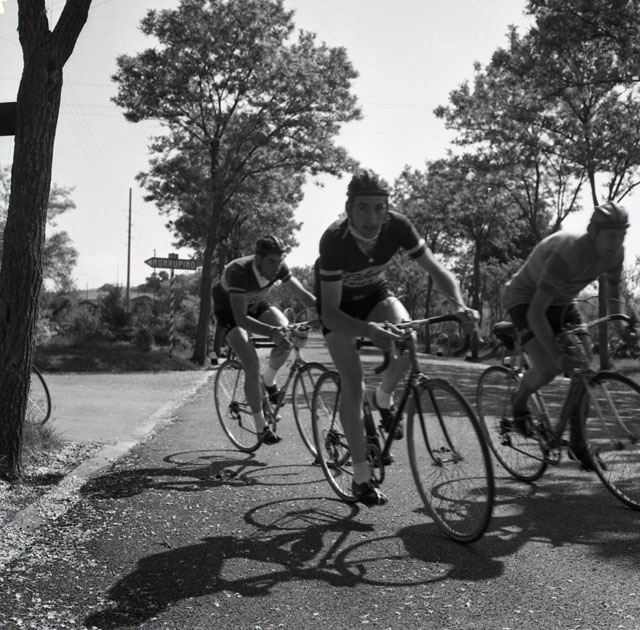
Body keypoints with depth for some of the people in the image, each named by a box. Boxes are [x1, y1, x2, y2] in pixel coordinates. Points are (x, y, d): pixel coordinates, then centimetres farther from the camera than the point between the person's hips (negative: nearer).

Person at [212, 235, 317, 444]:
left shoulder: (278, 267, -23)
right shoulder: (239, 271, -38)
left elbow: (302, 294, -19)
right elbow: (241, 319, -43)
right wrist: (271, 332, -56)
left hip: (255, 303, 5)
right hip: (228, 310, -5)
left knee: (287, 332, -23)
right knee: (252, 364, -21)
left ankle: (269, 380, 5)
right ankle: (261, 427, -8)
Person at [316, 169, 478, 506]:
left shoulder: (397, 226, -27)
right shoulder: (334, 240, -36)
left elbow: (437, 270, -20)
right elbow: (331, 314, -37)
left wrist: (459, 304, -39)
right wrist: (368, 329, -55)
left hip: (374, 292, 3)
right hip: (338, 304, -3)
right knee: (353, 386, -11)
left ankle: (384, 398, 3)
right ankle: (361, 477, 2)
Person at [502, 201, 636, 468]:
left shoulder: (615, 254, -15)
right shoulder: (566, 254, -38)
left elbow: (613, 292, 5)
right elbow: (536, 312, -37)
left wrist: (621, 325, -14)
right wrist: (556, 352, -45)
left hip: (562, 302, 7)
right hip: (525, 299, -7)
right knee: (546, 368, -24)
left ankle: (577, 441, 9)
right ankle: (519, 401, 11)